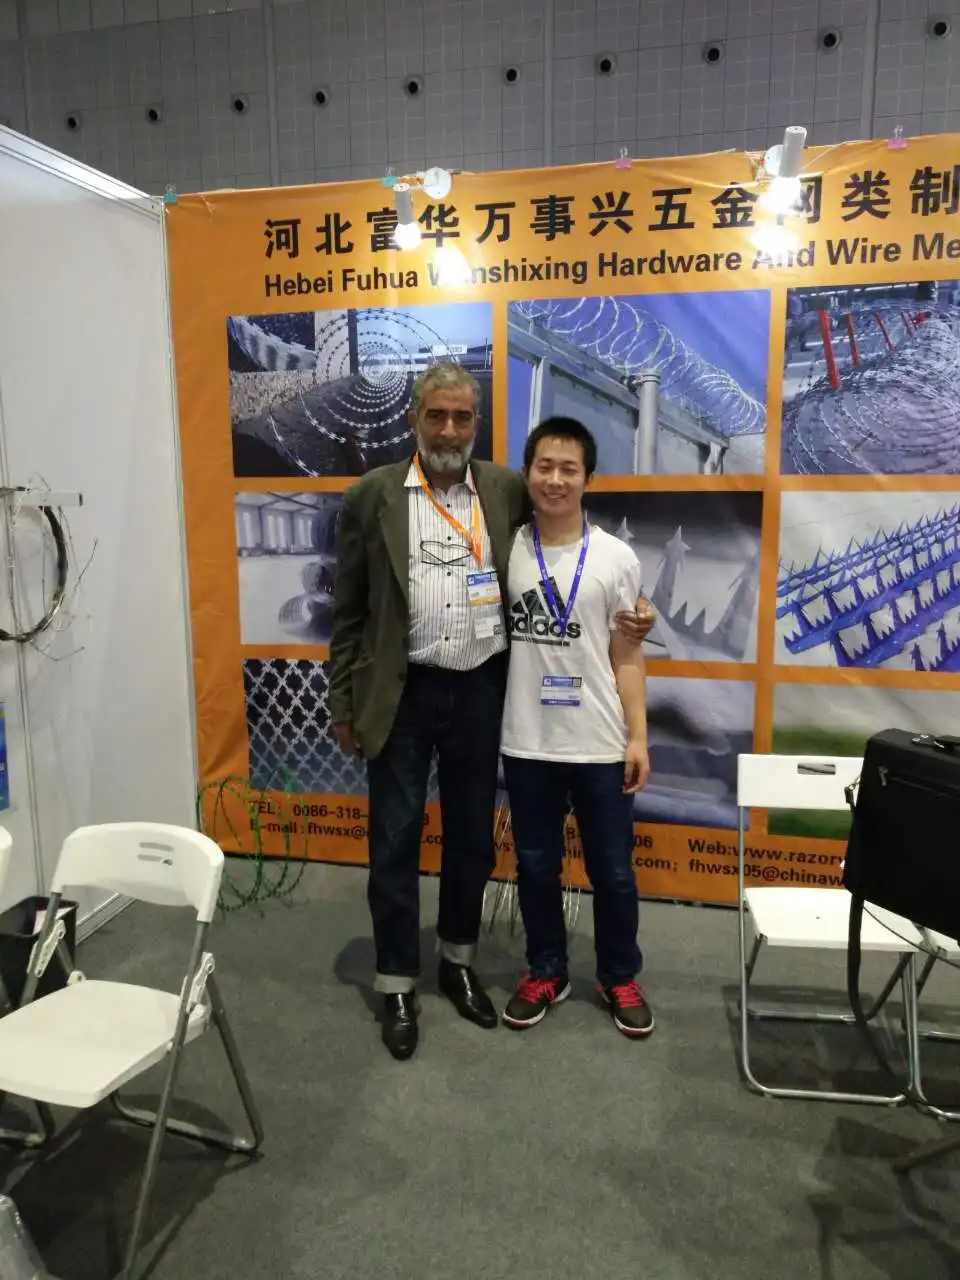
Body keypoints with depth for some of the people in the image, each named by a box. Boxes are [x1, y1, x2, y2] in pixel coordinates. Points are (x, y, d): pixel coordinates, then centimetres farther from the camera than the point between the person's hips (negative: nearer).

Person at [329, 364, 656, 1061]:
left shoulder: (507, 490, 3)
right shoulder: (373, 495, -2)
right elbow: (349, 610, 1)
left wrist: (626, 602, -2)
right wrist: (344, 704, 1)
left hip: (481, 690, 2)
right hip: (402, 692, -2)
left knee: (472, 836, 15)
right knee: (395, 842, 6)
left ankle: (460, 962, 35)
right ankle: (397, 985, 24)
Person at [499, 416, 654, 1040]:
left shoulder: (616, 558, -3)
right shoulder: (504, 550, -1)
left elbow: (627, 657, 1)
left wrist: (638, 736, -3)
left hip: (599, 745, -1)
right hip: (526, 744, 1)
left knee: (613, 870, 12)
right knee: (536, 865, 15)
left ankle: (620, 977, 34)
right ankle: (546, 971, 36)